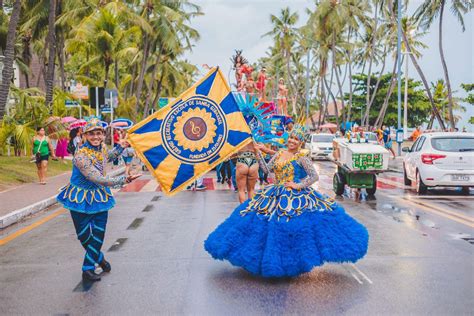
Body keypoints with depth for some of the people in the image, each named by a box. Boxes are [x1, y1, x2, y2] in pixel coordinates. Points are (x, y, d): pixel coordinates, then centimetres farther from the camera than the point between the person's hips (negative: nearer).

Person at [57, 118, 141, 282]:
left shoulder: (102, 147, -3)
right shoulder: (81, 156, -27)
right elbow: (97, 178, -35)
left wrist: (122, 146, 15)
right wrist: (124, 180, -41)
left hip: (99, 197, 6)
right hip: (81, 199, -6)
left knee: (98, 235, 4)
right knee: (84, 236, 4)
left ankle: (88, 269, 19)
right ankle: (99, 258, 32)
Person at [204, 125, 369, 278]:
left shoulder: (302, 157, -7)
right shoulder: (279, 154, 11)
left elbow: (314, 176, -10)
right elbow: (267, 169, 6)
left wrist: (298, 185, -15)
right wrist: (258, 153, 1)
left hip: (296, 198, -6)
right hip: (276, 196, 6)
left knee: (296, 228, -10)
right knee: (273, 225, 4)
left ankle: (299, 261, 7)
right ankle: (276, 259, 19)